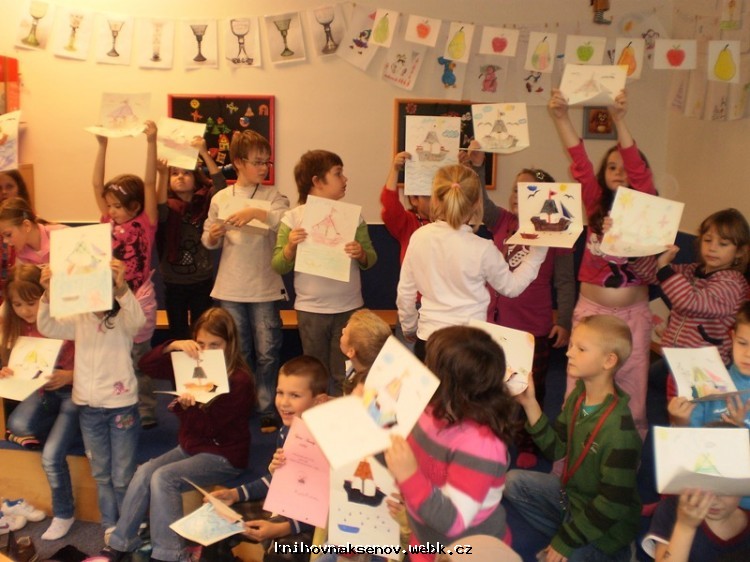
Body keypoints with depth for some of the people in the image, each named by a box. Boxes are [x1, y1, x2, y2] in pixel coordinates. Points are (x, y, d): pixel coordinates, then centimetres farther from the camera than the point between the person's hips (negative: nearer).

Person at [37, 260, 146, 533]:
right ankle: (109, 526, 34)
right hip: (88, 407, 4)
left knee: (122, 476, 6)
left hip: (121, 405, -4)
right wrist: (47, 294, -30)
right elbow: (47, 328, -11)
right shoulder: (79, 320, 3)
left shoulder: (122, 319, -8)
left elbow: (138, 320, -31)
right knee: (101, 474, 18)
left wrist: (122, 287, -49)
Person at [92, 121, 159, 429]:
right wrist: (102, 145, -1)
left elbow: (150, 184, -16)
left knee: (137, 361, 4)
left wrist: (151, 142, -22)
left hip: (138, 299, -5)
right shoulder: (109, 223, 5)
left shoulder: (145, 225, -8)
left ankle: (146, 415, 18)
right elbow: (97, 185, 4)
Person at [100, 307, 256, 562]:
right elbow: (147, 365, -2)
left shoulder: (240, 380, -18)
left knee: (163, 477, -23)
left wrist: (188, 406, -39)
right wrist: (174, 346, -18)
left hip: (223, 455, -7)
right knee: (144, 471, -14)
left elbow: (210, 426, -21)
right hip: (190, 446, 7)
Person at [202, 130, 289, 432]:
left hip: (265, 287, -1)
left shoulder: (272, 195, -1)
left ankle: (268, 409, 19)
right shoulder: (221, 198, 3)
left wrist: (258, 213, -27)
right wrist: (213, 236, -12)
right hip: (231, 288, 2)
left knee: (267, 352, 4)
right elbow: (209, 241, 10)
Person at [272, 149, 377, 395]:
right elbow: (278, 266, -3)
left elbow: (370, 259, 3)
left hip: (349, 308, 1)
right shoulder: (293, 218, -3)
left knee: (345, 377, 7)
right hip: (311, 309, -1)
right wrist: (290, 247, -21)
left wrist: (361, 254, -18)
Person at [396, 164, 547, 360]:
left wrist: (409, 327, 20)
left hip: (427, 339, 3)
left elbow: (405, 292, 3)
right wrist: (538, 252, 11)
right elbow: (511, 286, 4)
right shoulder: (482, 249, -14)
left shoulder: (419, 237, -5)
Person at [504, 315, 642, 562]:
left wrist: (567, 541, -19)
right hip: (571, 491, 7)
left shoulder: (618, 429, -30)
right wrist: (530, 404, -14)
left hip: (606, 525, -7)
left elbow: (612, 503, -25)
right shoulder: (578, 396, -8)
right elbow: (556, 449, -3)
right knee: (513, 482, 3)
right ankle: (563, 536, 5)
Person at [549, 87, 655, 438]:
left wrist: (620, 120, -28)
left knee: (632, 387, 8)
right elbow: (580, 164, -9)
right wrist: (561, 118, -21)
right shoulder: (596, 205, 3)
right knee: (580, 387, 6)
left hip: (633, 312, -1)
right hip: (591, 308, 1)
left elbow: (639, 171, -16)